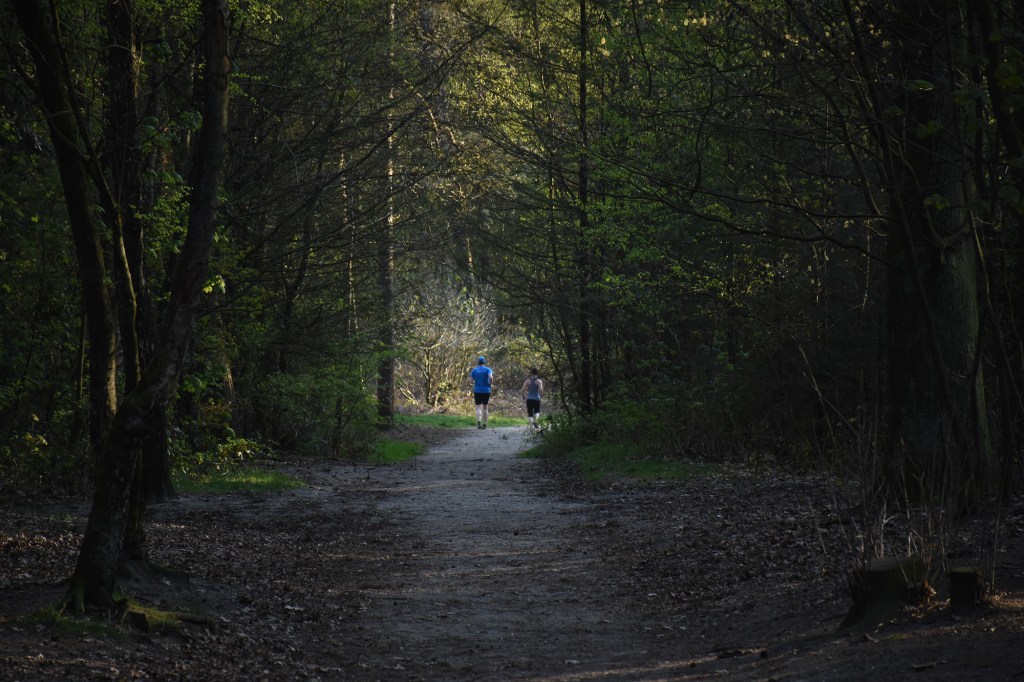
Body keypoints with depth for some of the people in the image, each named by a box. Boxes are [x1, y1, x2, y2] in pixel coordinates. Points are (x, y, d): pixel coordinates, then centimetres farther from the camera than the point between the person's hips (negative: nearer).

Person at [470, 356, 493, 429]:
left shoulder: (474, 370, 3)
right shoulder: (487, 369, -1)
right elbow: (491, 377, -19)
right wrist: (490, 383, -2)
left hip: (477, 391, 0)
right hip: (486, 391, 0)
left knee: (478, 407, -4)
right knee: (485, 408, 13)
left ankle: (479, 422, -28)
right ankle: (484, 424, 15)